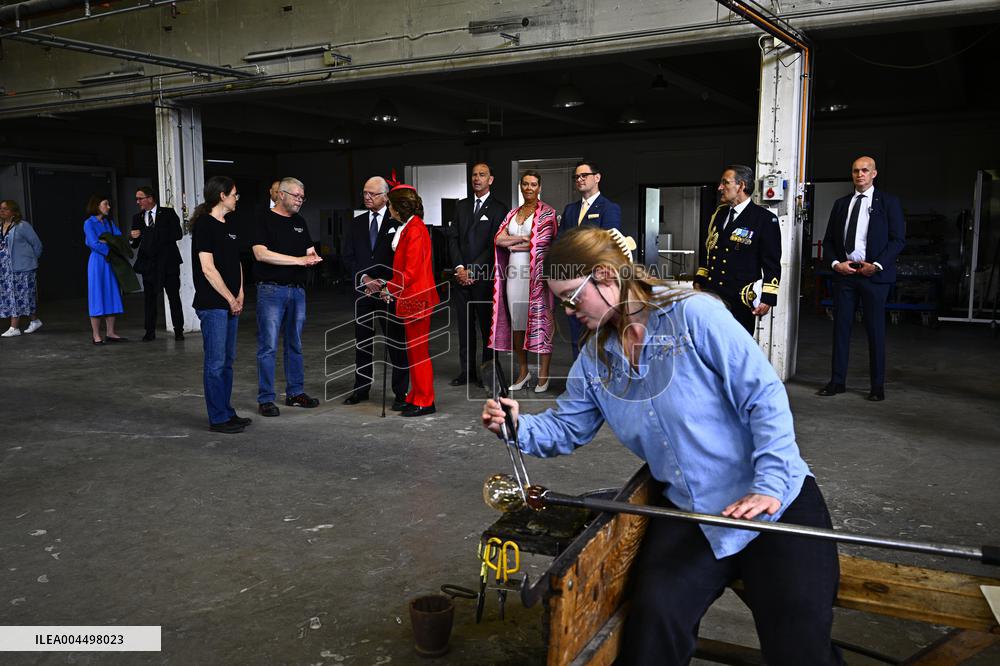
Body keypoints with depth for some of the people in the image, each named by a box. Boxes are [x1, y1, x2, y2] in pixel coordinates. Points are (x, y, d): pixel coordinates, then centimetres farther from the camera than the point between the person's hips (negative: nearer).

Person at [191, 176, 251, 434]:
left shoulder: (229, 226, 15)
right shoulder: (204, 225, -11)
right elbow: (208, 268, -16)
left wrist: (240, 294, 5)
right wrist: (231, 299, -11)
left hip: (230, 305, 9)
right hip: (212, 305, -9)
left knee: (227, 361, 13)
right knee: (215, 363, -3)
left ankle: (227, 413, 22)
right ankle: (218, 419, 5)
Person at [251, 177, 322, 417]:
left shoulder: (300, 222, 16)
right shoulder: (265, 221, -4)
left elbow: (311, 252, 19)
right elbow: (261, 253, -17)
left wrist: (313, 258, -7)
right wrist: (299, 259, -17)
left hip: (297, 290, 7)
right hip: (271, 290, -6)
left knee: (295, 344, 12)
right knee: (268, 346, -4)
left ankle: (295, 392, 22)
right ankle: (265, 399, 2)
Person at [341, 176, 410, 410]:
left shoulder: (397, 222, -2)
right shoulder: (356, 224, 11)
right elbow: (348, 257, 8)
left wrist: (385, 283, -12)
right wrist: (364, 278, -7)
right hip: (363, 290, 4)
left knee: (396, 343, -1)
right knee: (362, 342, 11)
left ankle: (401, 393, 6)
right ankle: (361, 389, 22)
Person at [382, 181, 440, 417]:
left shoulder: (414, 230, -16)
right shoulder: (408, 227, 14)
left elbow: (412, 272, -20)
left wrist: (390, 288, -10)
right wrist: (392, 287, 8)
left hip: (416, 299, -10)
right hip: (411, 298, 10)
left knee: (418, 352, -2)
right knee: (414, 351, 15)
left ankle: (424, 402, 7)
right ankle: (416, 397, 24)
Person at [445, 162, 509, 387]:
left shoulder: (499, 208, -1)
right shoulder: (461, 206, 15)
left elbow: (494, 245, -8)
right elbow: (453, 238, 9)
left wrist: (472, 271, -11)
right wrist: (459, 268, -5)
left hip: (484, 276, -5)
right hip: (461, 274, 5)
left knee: (487, 325, 0)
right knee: (465, 325, 8)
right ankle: (467, 371, 15)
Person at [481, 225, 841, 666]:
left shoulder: (693, 314, -11)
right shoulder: (593, 358, 9)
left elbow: (764, 396, -13)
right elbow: (566, 427, 12)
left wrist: (770, 486, -20)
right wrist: (519, 426, -8)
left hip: (779, 497, -4)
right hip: (689, 511, 4)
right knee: (653, 618, -20)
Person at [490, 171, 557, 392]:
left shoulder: (547, 212, 1)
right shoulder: (513, 213, 16)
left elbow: (540, 243, -10)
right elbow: (499, 239, 4)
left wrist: (513, 243, -1)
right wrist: (525, 238, -8)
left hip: (536, 273, -5)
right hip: (514, 272, 5)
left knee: (539, 320, -4)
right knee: (516, 321, 7)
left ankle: (543, 375, 3)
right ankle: (523, 372, 19)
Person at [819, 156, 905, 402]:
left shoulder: (888, 202, 3)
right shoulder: (841, 203, 13)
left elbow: (898, 239, -3)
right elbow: (829, 239, 12)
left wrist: (877, 265, -13)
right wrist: (836, 263, -4)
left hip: (874, 273, -3)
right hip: (844, 271, 3)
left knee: (875, 329, 2)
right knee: (841, 327, 5)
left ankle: (877, 385, 10)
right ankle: (837, 381, 12)